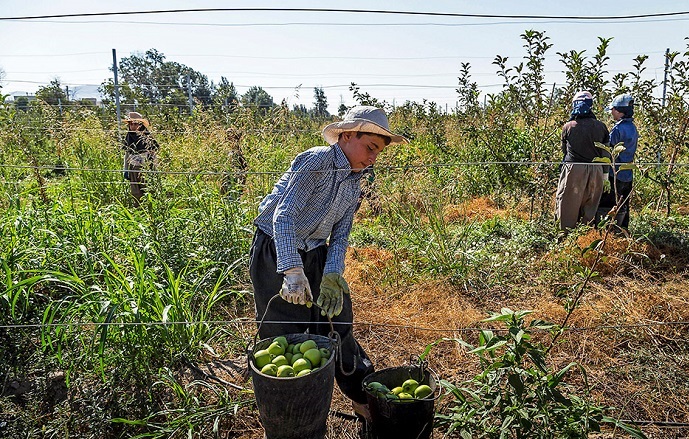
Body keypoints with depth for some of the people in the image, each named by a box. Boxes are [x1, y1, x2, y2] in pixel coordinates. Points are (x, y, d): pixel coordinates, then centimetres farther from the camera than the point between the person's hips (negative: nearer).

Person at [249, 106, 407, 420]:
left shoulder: (354, 182, 5)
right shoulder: (316, 161, -20)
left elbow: (340, 236, 4)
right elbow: (283, 216, -28)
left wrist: (332, 275, -14)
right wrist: (293, 270, -39)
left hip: (315, 255, 7)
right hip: (276, 254, -7)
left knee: (336, 322, 13)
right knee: (284, 335, 2)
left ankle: (363, 397, 29)